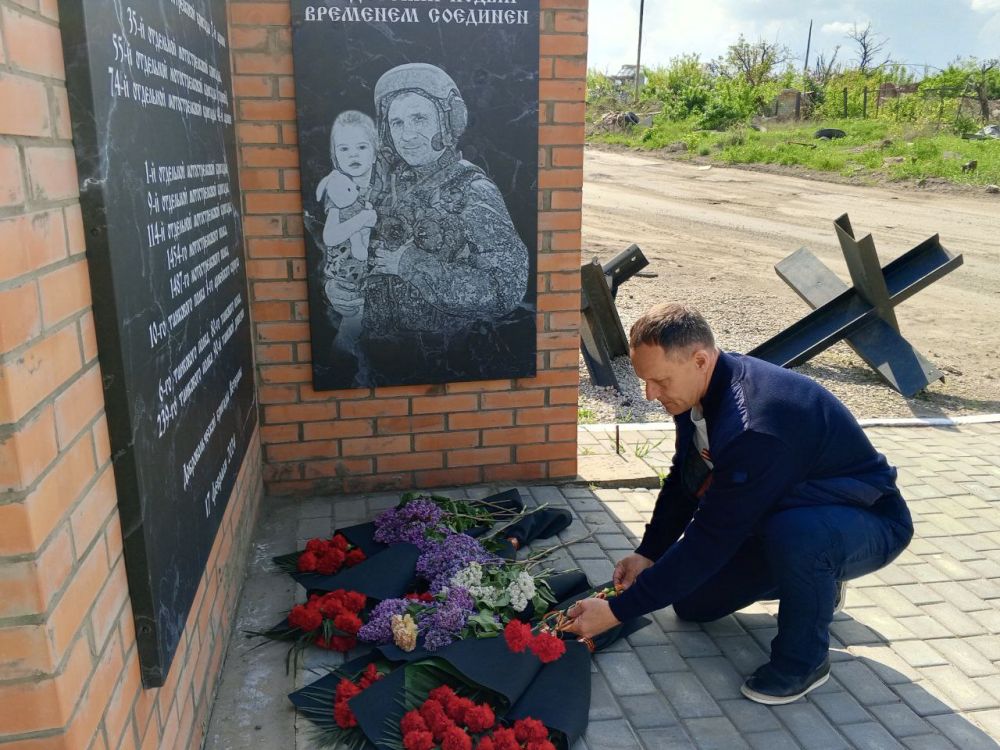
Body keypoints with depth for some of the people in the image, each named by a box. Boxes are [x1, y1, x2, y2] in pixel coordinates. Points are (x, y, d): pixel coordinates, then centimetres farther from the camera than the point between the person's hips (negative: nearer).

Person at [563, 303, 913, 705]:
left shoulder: (755, 430, -39)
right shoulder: (700, 387, -11)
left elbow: (711, 539, -35)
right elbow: (684, 480, 5)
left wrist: (617, 611, -28)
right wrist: (648, 553, -4)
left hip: (869, 523, -8)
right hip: (776, 515, 8)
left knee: (794, 532, -42)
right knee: (692, 602, 5)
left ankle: (805, 658, -12)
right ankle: (816, 581, 24)